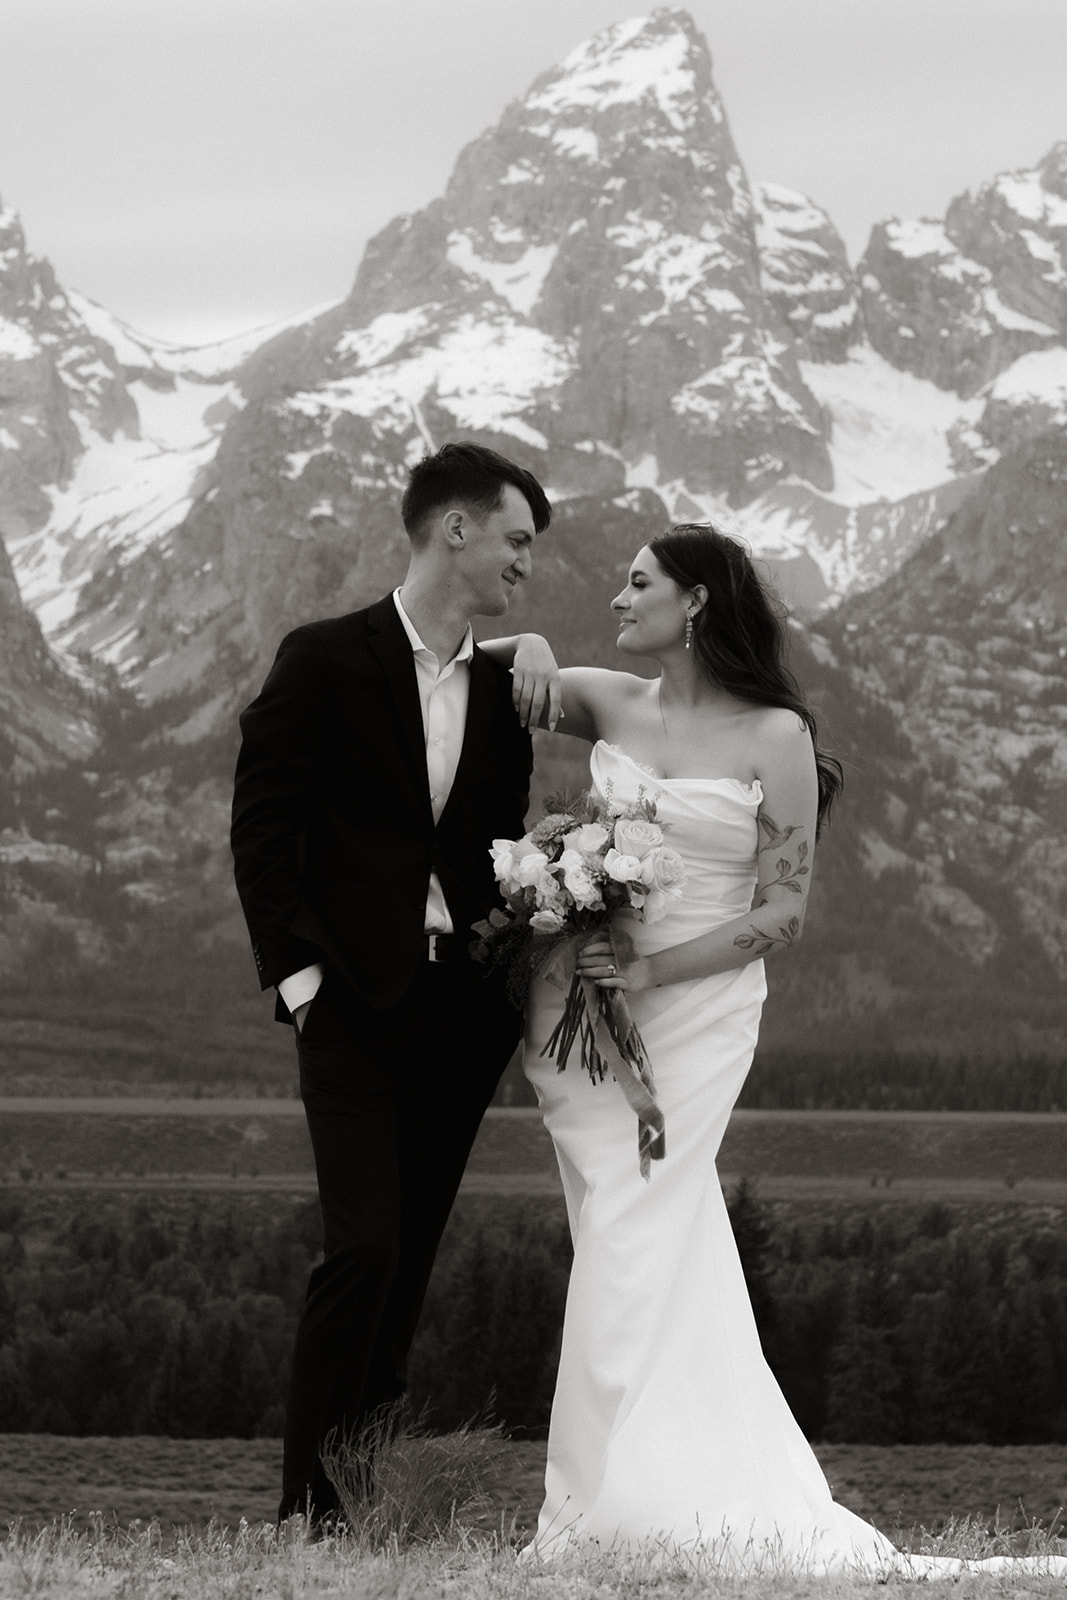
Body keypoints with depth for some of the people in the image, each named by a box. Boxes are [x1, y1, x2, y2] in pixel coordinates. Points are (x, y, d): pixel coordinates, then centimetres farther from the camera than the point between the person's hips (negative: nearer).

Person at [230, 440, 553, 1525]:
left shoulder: (503, 689, 13)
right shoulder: (324, 662, -1)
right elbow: (262, 827, -3)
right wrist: (298, 973, -11)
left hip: (463, 1013, 5)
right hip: (356, 1001, -5)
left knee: (408, 1260, 5)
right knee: (364, 1249, -14)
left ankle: (369, 1494, 11)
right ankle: (307, 1505, -7)